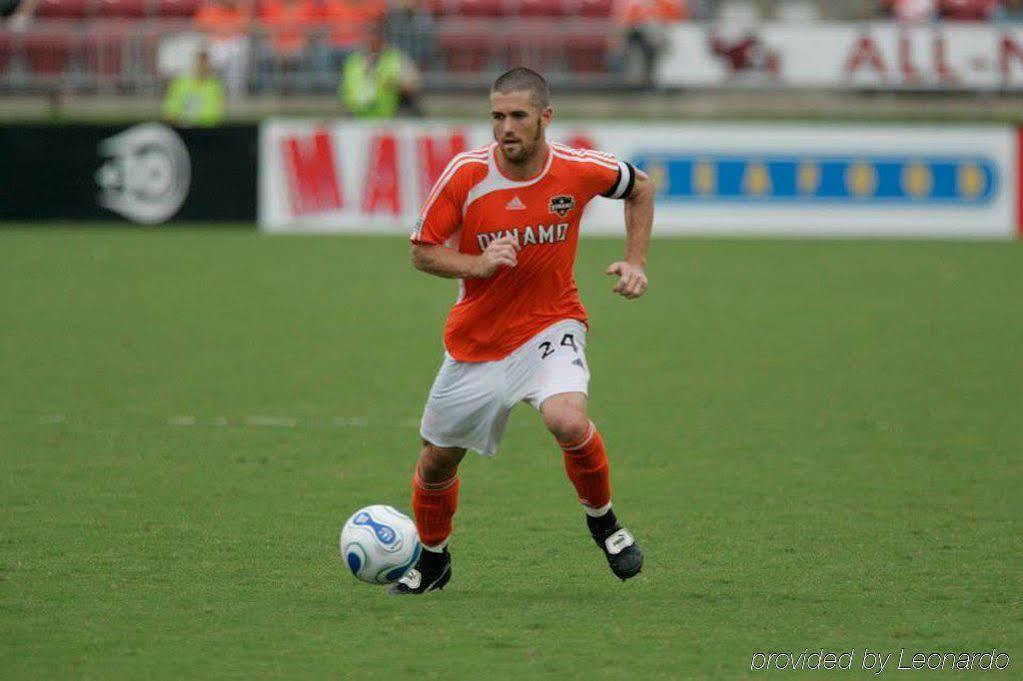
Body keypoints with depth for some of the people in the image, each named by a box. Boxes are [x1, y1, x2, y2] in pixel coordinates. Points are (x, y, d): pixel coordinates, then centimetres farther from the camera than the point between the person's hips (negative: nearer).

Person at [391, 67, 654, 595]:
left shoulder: (578, 171, -12)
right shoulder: (466, 173, -14)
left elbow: (640, 188, 9)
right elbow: (422, 252, -5)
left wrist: (635, 262, 0)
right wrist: (478, 264, -23)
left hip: (550, 326, -2)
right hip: (476, 341, 2)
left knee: (568, 421, -30)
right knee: (437, 460, 10)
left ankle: (602, 519, -2)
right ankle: (431, 560, 39)